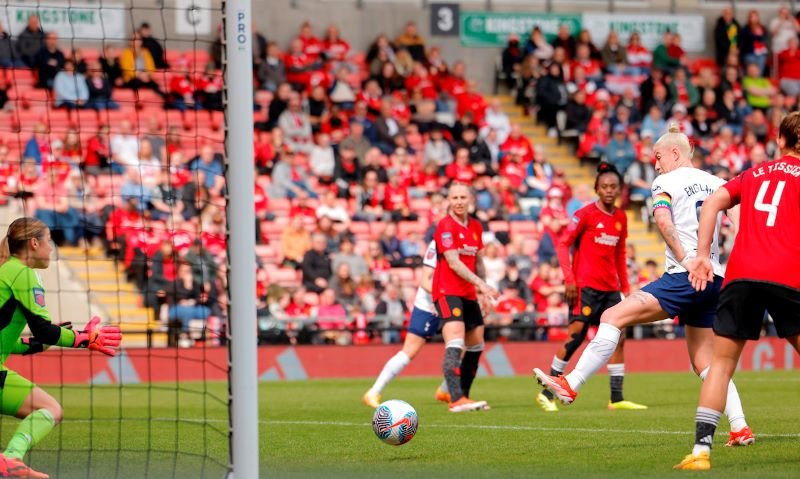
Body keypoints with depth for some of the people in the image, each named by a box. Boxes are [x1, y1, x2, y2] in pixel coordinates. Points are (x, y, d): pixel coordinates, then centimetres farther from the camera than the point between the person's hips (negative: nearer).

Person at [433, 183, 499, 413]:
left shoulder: (476, 227, 12)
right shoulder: (446, 226, -12)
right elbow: (453, 263, -19)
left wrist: (482, 290, 18)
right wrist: (481, 284, -24)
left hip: (468, 293, 9)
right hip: (447, 291, -9)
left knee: (476, 346, 11)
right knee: (455, 345, -22)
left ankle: (463, 396, 22)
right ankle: (456, 400, -32)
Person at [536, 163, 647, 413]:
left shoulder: (621, 218, 10)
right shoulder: (585, 214, -7)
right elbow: (562, 244, -9)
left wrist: (625, 287, 16)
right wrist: (569, 279, -16)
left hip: (610, 287, 6)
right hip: (585, 286, -6)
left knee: (618, 339, 1)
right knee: (576, 335, -8)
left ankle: (617, 398, 5)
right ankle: (547, 393, 0)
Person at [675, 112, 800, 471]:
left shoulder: (754, 174, 23)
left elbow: (713, 202, 12)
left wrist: (702, 255, 10)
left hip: (741, 275, 3)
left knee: (722, 361, 7)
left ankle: (701, 450, -2)